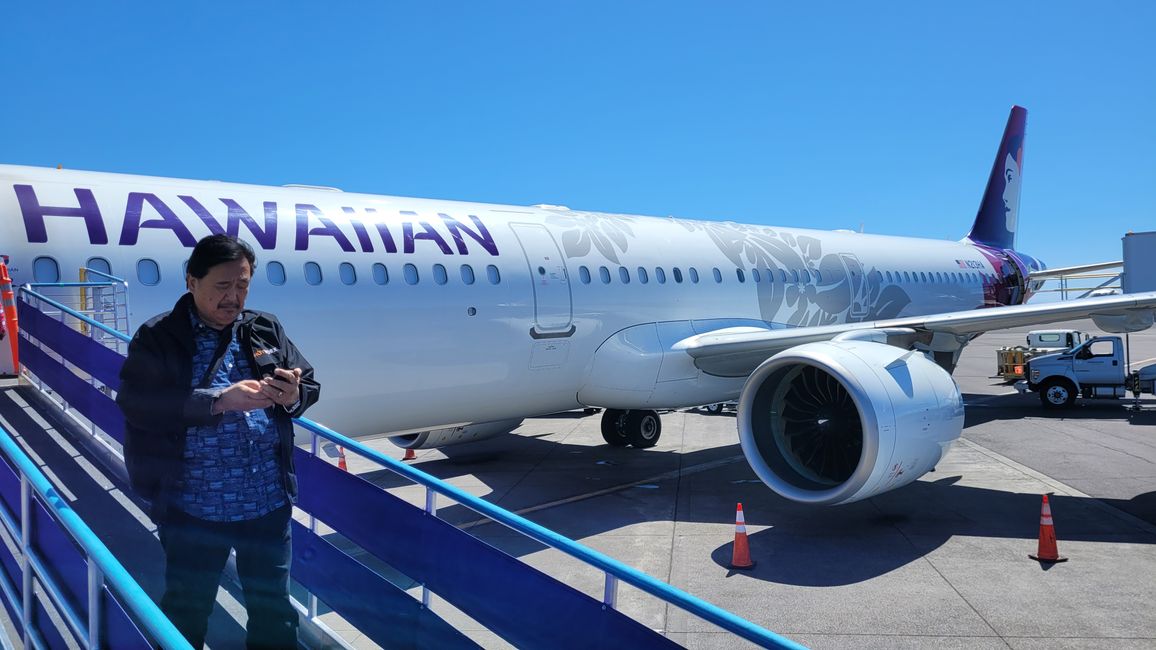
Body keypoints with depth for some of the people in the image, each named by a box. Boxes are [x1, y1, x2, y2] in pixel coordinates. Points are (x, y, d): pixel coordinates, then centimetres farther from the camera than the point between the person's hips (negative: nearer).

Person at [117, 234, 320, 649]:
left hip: (268, 503, 3)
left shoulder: (267, 330, 4)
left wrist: (294, 395, -17)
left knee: (274, 608, 16)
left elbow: (310, 384, 7)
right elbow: (137, 404, -18)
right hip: (192, 507, -3)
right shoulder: (157, 339, -6)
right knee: (186, 611, 17)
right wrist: (218, 400, -26)